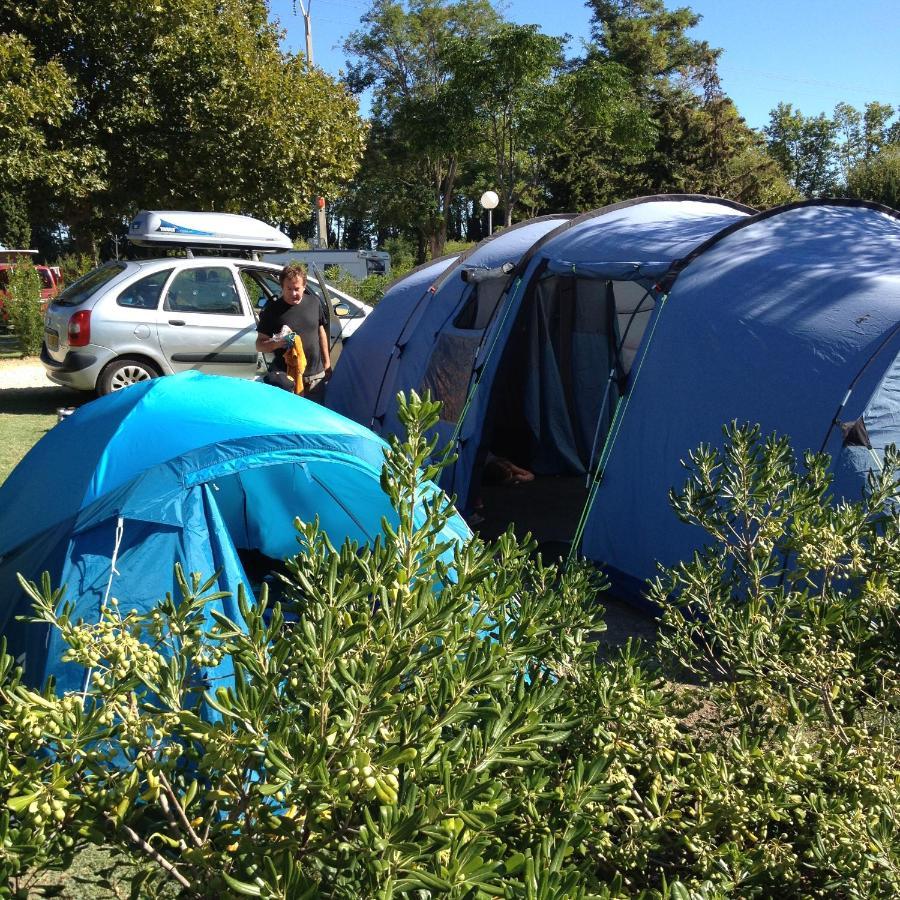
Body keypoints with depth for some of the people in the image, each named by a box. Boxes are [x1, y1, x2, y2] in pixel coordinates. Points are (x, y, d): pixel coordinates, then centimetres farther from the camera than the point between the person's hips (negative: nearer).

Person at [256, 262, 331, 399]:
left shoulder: (314, 302, 4)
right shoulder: (273, 310, -6)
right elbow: (259, 345, -3)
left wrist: (327, 363, 16)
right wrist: (277, 343, -23)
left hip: (316, 375, 4)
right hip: (287, 376, -4)